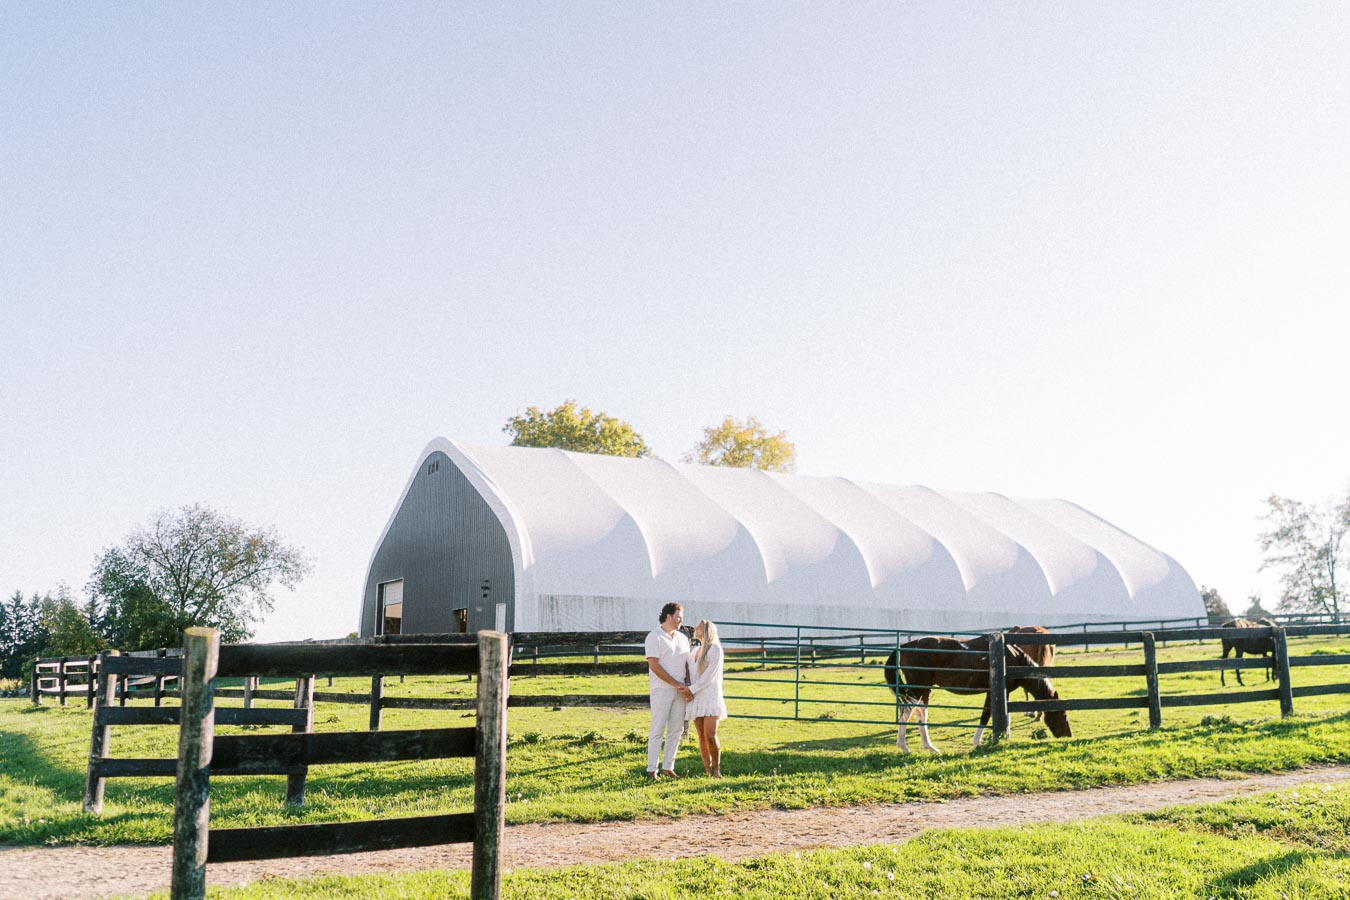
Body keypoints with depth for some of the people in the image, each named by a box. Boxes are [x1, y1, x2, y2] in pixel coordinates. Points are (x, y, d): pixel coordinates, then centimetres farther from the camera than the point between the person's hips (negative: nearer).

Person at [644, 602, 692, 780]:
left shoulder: (682, 638, 15)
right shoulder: (654, 637, -6)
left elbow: (687, 663, 16)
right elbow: (654, 665, -13)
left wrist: (689, 686, 0)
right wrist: (677, 684, -15)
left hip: (680, 691, 6)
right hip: (661, 689, -6)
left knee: (676, 730, 6)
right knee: (658, 730, -5)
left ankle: (668, 767, 14)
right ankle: (652, 770, 0)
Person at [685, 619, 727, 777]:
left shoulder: (715, 648, -4)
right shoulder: (694, 652, 18)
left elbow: (710, 675, -12)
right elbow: (690, 674, 15)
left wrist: (692, 689, -15)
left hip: (710, 696, -6)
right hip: (696, 698, 6)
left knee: (711, 736, -13)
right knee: (701, 736, 1)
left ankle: (717, 768, 4)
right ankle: (707, 772, 5)